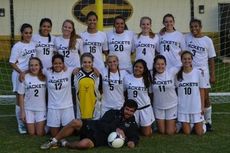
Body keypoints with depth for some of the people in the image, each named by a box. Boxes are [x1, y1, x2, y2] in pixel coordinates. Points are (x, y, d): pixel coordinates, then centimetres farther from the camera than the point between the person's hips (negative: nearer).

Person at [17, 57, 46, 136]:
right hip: (28, 109, 0)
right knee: (32, 133, 6)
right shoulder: (25, 78, -8)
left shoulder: (44, 77, -4)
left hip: (41, 108, 0)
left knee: (40, 133, 1)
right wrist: (22, 111, -4)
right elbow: (21, 96, -3)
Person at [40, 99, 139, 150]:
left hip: (101, 139, -2)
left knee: (84, 144, -36)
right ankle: (53, 142, -13)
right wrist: (115, 129, -17)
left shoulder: (132, 124, 9)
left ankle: (66, 144, -3)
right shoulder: (113, 113, 9)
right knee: (76, 122, -28)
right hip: (93, 127, 2)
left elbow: (135, 137, 7)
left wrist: (132, 142, -17)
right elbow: (102, 124, -4)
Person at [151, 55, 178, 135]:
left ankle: (174, 123, 35)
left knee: (170, 132, 4)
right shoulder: (151, 75, -9)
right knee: (162, 131, 10)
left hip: (172, 105, -1)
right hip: (158, 107, 1)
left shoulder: (172, 72, -13)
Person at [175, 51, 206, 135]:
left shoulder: (199, 73, -6)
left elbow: (201, 90, 0)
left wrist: (202, 106, -1)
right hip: (183, 108, 1)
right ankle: (189, 124, 36)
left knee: (199, 132, 3)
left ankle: (201, 124, 35)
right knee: (187, 132, 4)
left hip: (196, 107, -1)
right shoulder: (178, 74, -3)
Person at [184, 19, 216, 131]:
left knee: (205, 98, 1)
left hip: (202, 72, -1)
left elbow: (211, 59, 2)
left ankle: (208, 121, 14)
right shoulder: (186, 38, 2)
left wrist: (212, 75, 0)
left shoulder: (207, 40, 0)